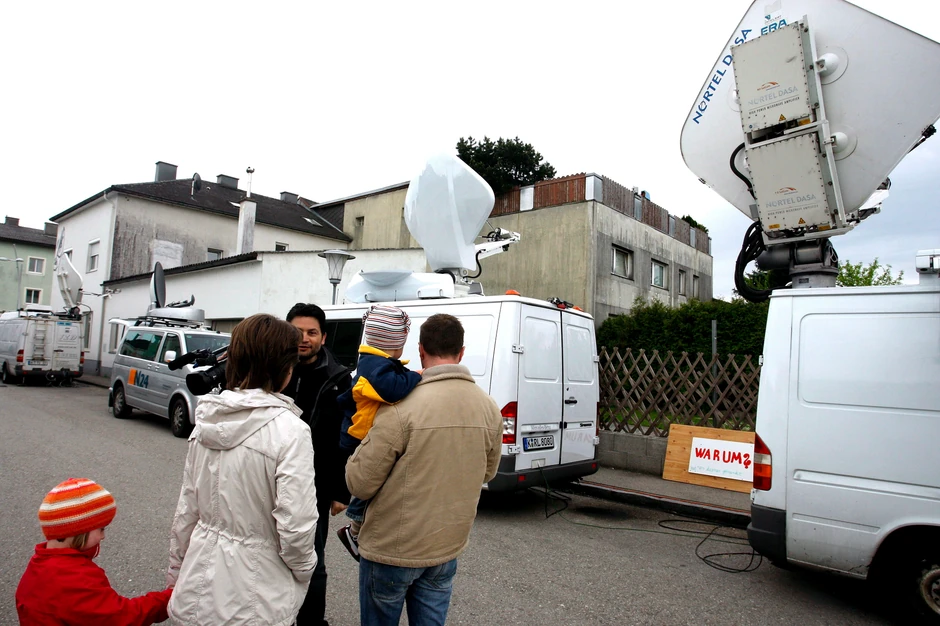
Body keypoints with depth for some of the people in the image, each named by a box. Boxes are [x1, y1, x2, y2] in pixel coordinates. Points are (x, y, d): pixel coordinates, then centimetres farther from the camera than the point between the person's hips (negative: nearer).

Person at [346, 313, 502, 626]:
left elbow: (360, 484, -16)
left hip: (392, 550, -4)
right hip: (448, 549, 5)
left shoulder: (400, 406, -23)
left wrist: (364, 446, 1)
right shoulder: (489, 407, -6)